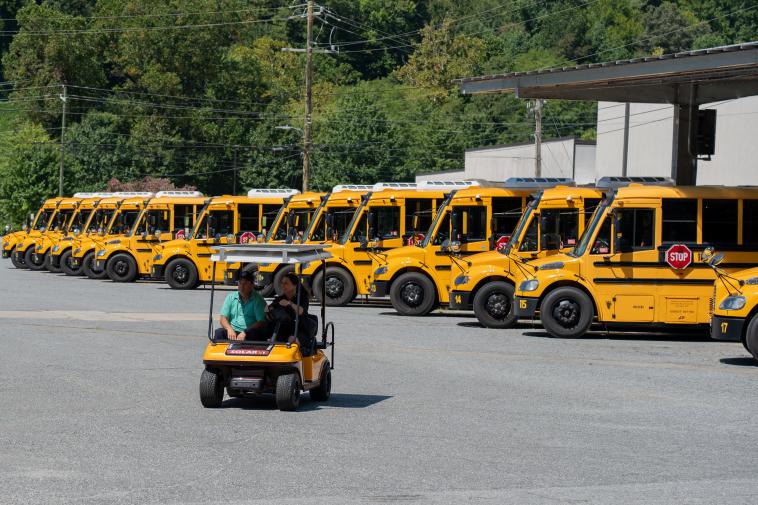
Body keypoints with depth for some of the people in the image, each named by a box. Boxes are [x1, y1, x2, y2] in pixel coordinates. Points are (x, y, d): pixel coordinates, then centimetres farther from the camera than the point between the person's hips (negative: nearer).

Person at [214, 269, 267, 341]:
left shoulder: (258, 300, 3)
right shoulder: (231, 297, 15)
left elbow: (261, 322, -7)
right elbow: (223, 318, 8)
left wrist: (245, 332, -21)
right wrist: (230, 329, -14)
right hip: (232, 332, 3)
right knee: (218, 332, -27)